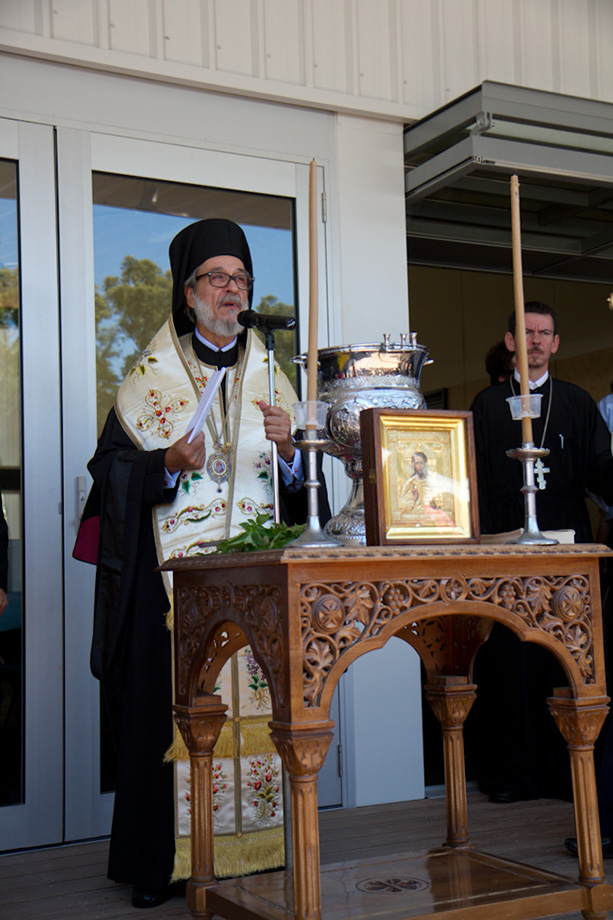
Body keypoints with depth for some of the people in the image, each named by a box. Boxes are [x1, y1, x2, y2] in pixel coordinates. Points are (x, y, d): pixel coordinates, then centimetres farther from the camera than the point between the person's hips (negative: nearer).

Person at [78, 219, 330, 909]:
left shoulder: (271, 378, 15)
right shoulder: (150, 378, 6)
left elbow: (303, 484, 13)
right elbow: (113, 467, 2)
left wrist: (289, 448, -8)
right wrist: (168, 464, -15)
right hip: (175, 569, -3)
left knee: (258, 702, 0)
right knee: (174, 703, -5)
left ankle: (260, 844, 12)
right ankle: (162, 860, 4)